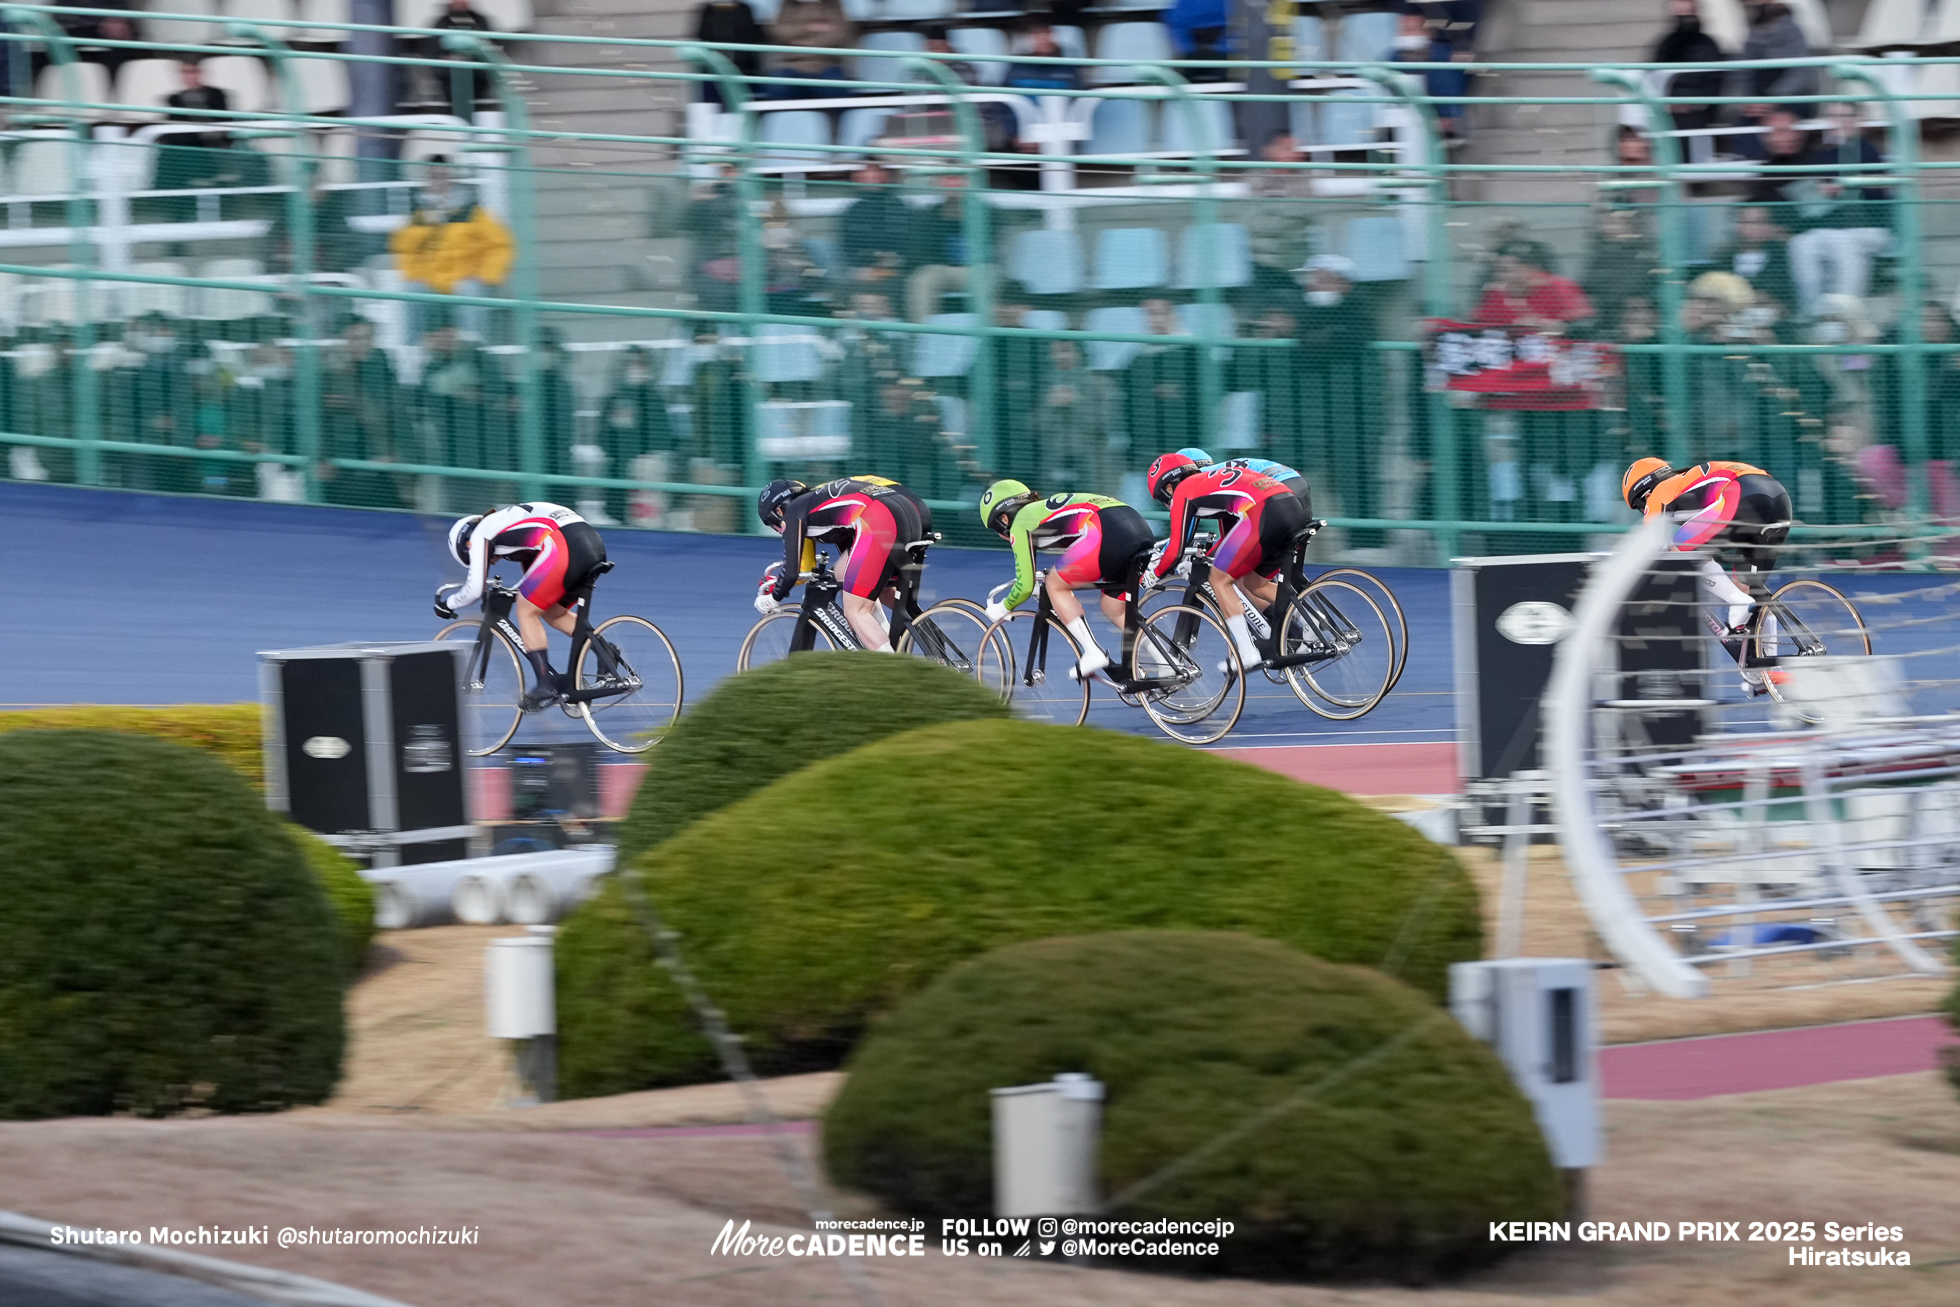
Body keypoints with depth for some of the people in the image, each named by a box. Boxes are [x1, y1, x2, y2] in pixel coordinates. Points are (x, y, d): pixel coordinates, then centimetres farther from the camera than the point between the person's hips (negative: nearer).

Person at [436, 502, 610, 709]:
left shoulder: (481, 533, 13)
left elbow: (475, 589, 7)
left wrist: (446, 602, 24)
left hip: (565, 545, -9)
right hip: (594, 544, 9)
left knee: (526, 611, 6)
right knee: (553, 613, 23)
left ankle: (547, 686, 3)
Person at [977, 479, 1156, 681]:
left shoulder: (1021, 522, 13)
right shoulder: (1045, 509, 36)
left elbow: (1025, 586, 11)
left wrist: (1002, 608, 29)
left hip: (1108, 533, -8)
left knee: (1055, 586, 12)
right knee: (1113, 610, 22)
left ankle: (1093, 654, 3)